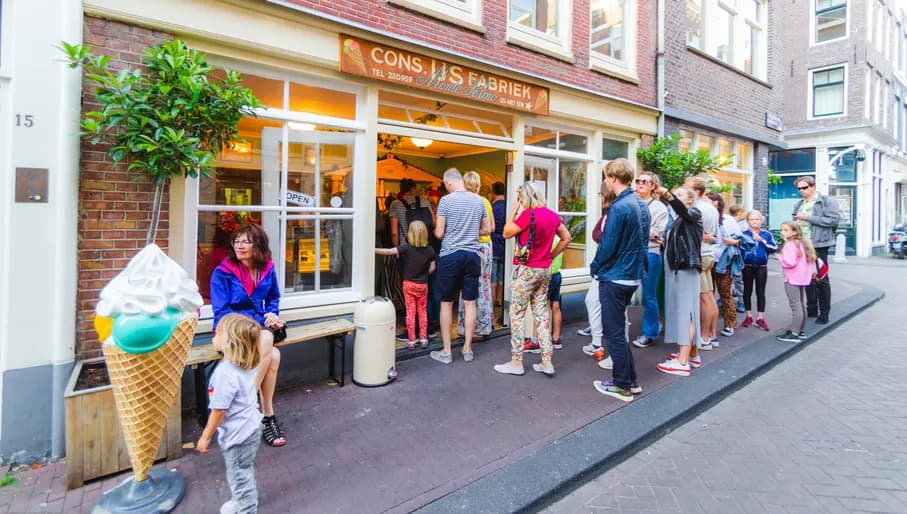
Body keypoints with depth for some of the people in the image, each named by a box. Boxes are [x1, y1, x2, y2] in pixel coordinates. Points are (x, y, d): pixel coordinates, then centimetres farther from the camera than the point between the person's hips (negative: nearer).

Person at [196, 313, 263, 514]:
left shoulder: (225, 373, -30)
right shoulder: (246, 365, -4)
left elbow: (219, 411, -22)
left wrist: (205, 436, -9)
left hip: (237, 434, -9)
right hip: (249, 427, 9)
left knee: (240, 476, 13)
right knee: (243, 473, 28)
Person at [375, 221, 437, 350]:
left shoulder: (407, 247, -14)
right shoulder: (430, 250, -7)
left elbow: (389, 251, -19)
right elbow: (432, 268, -4)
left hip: (409, 284, -2)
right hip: (423, 285, 2)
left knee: (410, 312, 6)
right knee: (422, 311, 14)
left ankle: (411, 340, 10)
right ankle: (423, 339, 18)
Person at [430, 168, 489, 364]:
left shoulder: (446, 200, -7)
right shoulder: (478, 200, 6)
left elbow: (439, 233, -7)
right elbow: (487, 229, 13)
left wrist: (434, 230, 15)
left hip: (450, 255, -3)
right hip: (473, 255, 4)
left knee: (446, 303, 7)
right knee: (469, 303, 9)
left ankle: (446, 351, 13)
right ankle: (467, 349, 18)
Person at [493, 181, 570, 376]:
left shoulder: (528, 214, -16)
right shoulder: (552, 215, 7)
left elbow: (507, 233, -8)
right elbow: (566, 238, 15)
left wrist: (515, 209, -4)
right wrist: (551, 255, 12)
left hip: (526, 269, -7)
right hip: (545, 270, 7)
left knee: (517, 314, 2)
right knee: (541, 313, 11)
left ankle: (516, 362, 8)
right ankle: (547, 362, 14)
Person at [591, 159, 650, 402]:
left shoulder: (619, 207, -19)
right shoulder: (641, 204, 9)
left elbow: (608, 245, -19)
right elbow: (643, 241, 14)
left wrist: (594, 268, -3)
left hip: (615, 277, -9)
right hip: (633, 275, 9)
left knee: (614, 332, 3)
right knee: (618, 329, 20)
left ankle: (622, 386, 14)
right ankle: (630, 379, 28)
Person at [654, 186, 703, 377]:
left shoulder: (694, 213, -3)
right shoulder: (678, 220, 19)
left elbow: (682, 210, -27)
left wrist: (667, 194, -41)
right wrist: (663, 240, 6)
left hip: (686, 268, -8)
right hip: (675, 268, 9)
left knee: (685, 312, -10)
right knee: (683, 311, 12)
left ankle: (683, 362, -10)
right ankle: (693, 355, 22)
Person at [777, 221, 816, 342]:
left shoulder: (789, 245, -17)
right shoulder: (802, 243, 13)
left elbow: (790, 262, -26)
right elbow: (812, 259, 16)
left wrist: (781, 258, -11)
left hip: (792, 280, -10)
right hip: (803, 278, 10)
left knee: (795, 306, -8)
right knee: (802, 305, 15)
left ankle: (794, 334, -5)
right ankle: (800, 331, 26)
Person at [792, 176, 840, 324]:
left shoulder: (827, 201, -4)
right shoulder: (799, 204, 15)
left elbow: (834, 219, -16)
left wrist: (808, 217, -18)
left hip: (818, 246, -6)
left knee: (821, 279, 0)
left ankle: (824, 313, 9)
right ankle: (811, 310, 23)